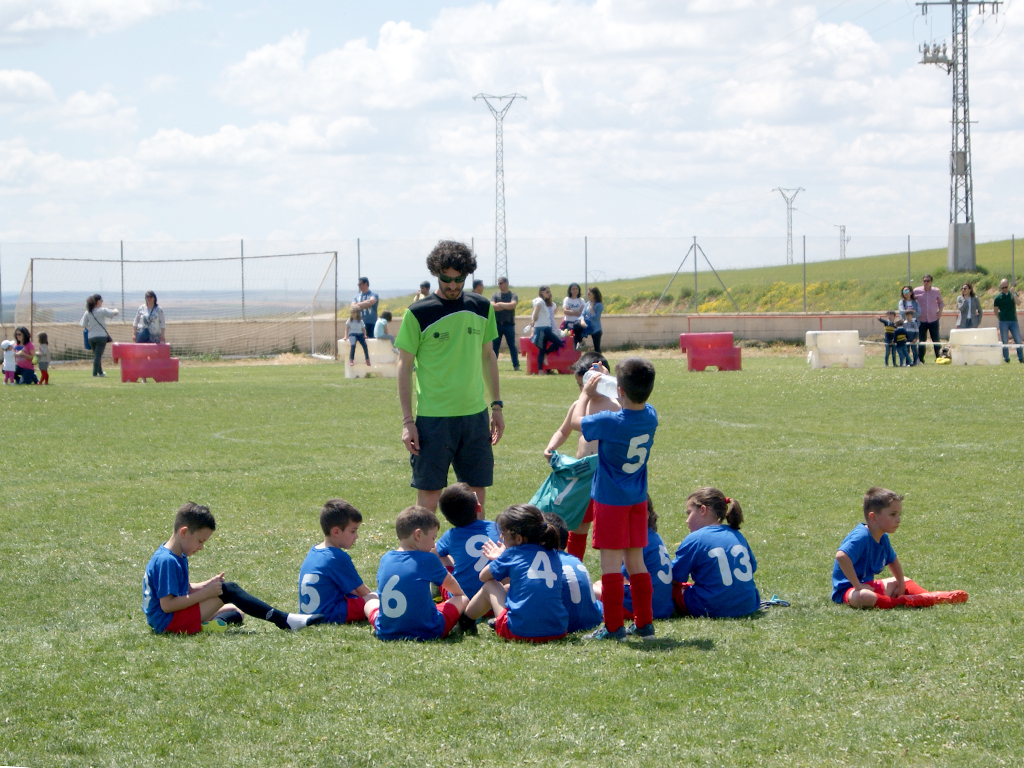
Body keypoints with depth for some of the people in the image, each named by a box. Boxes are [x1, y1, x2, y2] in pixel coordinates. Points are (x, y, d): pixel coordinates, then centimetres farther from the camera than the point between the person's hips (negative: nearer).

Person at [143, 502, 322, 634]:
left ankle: (212, 624, -15)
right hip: (168, 623, -11)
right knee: (229, 591, -19)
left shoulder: (177, 556, 12)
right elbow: (166, 604, -26)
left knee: (235, 612, 19)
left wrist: (207, 585, 1)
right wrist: (205, 593, -22)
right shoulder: (167, 561, -20)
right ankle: (285, 621, -22)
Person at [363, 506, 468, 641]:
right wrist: (460, 594, 37)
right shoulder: (428, 560, -7)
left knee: (370, 601, 33)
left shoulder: (386, 559, 2)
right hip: (426, 632, -4)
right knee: (462, 599, 16)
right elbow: (451, 584, 13)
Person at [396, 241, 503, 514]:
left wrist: (497, 405, 14)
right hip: (433, 417, -4)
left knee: (477, 492, 7)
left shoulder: (481, 308, 7)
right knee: (428, 494, -2)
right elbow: (404, 366, -3)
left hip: (475, 414, 4)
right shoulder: (418, 314, -7)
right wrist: (407, 421, -8)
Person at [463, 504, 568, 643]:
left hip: (521, 631, -5)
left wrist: (499, 559, 32)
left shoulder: (513, 554, -1)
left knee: (490, 585, 20)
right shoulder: (552, 554, 13)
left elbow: (483, 577, 15)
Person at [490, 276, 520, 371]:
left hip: (508, 324, -2)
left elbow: (513, 305, -14)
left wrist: (500, 304, -9)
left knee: (512, 345, -2)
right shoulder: (495, 295, 10)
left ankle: (516, 365, -1)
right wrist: (507, 306, -9)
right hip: (497, 323, 2)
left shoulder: (513, 295, 4)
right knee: (494, 345, 2)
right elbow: (492, 306, -6)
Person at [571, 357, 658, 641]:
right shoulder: (650, 417, -4)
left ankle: (613, 626, 0)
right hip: (638, 500, 6)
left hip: (610, 500, -6)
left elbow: (576, 421, -4)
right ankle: (644, 623, 16)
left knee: (611, 563, -1)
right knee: (636, 562, 13)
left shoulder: (610, 422, -22)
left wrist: (586, 394, 11)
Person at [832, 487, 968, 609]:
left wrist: (901, 584, 16)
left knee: (904, 581, 23)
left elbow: (893, 560, 26)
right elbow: (841, 556, -39)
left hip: (869, 585, 10)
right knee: (863, 597, -44)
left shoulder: (883, 538, 8)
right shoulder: (861, 537, -24)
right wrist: (858, 586, -35)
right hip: (846, 589, -10)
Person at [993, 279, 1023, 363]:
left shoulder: (1013, 294, 7)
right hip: (1003, 322, -1)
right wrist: (1002, 318, 7)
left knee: (1018, 341, -3)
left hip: (1013, 321, 1)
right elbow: (996, 311, 8)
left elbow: (1018, 303, -10)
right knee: (1005, 342, 0)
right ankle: (1006, 359, 7)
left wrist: (1013, 294, -17)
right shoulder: (998, 297, 1)